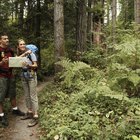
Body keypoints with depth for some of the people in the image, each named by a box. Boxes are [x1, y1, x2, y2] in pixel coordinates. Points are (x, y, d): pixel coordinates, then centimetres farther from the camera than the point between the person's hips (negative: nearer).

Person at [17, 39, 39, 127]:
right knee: (27, 96, 12)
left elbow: (35, 65, -11)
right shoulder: (19, 55, 9)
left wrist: (28, 65, -28)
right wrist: (24, 53, -18)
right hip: (23, 76, 6)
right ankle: (30, 112, 25)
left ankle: (35, 116, -7)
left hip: (31, 76, -6)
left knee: (33, 96, -7)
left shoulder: (30, 53, -7)